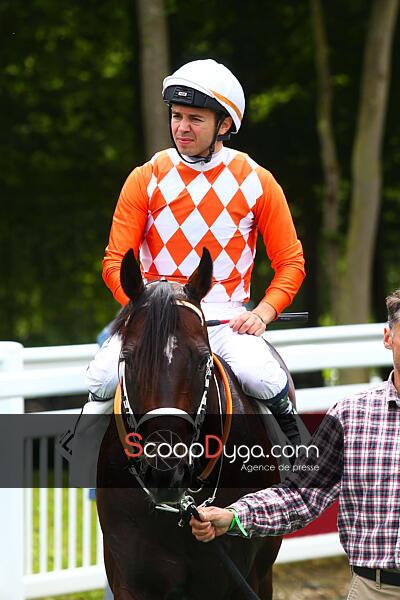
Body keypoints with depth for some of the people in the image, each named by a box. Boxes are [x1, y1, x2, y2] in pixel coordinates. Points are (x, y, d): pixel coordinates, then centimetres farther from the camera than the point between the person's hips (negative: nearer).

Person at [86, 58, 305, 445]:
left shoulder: (256, 182, 3)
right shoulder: (146, 180, 4)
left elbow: (290, 262, 8)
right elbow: (115, 262, 4)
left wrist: (262, 313, -9)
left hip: (226, 320, -1)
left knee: (260, 377, -30)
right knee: (103, 379, -25)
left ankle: (293, 445, 1)